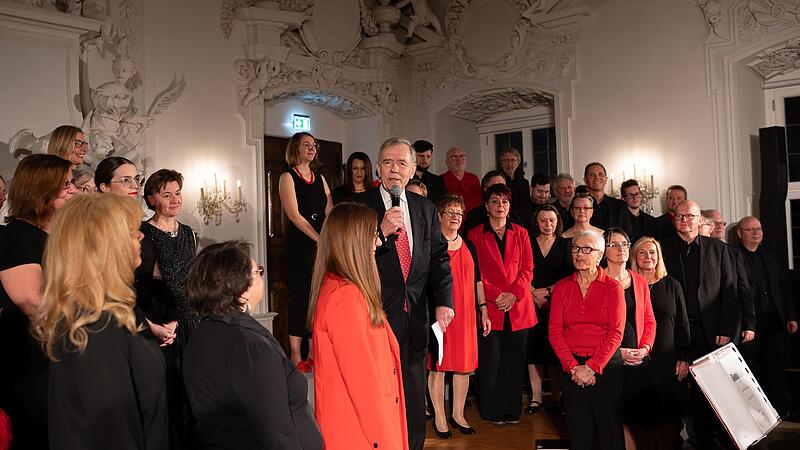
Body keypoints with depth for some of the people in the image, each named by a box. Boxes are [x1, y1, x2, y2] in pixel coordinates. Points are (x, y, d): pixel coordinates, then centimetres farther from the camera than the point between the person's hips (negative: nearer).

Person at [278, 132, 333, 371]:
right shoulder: (288, 177, -2)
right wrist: (319, 239, -18)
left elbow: (330, 213, 6)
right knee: (300, 296, -3)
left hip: (321, 244, 5)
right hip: (299, 244, -5)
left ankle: (314, 353, 16)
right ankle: (295, 356, 7)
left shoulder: (320, 178, 15)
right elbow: (294, 215, -12)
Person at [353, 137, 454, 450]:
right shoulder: (359, 205, -6)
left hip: (415, 316, 5)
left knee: (414, 397, 18)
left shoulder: (425, 209, 8)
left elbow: (439, 257, 7)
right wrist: (381, 231, -25)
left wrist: (443, 301, -5)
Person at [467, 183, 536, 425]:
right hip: (489, 307, -2)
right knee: (490, 362, 1)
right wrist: (496, 295, -12)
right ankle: (493, 412, 15)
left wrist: (514, 294, -10)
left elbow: (528, 269, 6)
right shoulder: (475, 235, 5)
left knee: (515, 361, 6)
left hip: (518, 307, 2)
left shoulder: (521, 233, 12)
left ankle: (512, 410, 19)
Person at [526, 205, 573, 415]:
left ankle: (556, 396, 7)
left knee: (555, 348, -2)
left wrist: (549, 291, -8)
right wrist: (534, 293, -11)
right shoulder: (527, 243, 7)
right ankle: (536, 397, 5)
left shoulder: (565, 244, 8)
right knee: (534, 347, -1)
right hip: (532, 302, 0)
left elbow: (569, 276, 2)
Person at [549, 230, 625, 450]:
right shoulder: (561, 288, 5)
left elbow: (615, 333, -8)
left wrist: (591, 367, -14)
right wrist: (573, 366, -10)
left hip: (605, 365, -2)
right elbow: (555, 332, 1)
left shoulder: (612, 287, -2)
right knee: (579, 429, 9)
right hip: (572, 367, 2)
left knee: (610, 428, 5)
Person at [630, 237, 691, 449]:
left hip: (668, 362, 1)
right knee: (645, 414, 5)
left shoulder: (672, 285, 7)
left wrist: (683, 358, 1)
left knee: (668, 415, 3)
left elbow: (682, 324, 7)